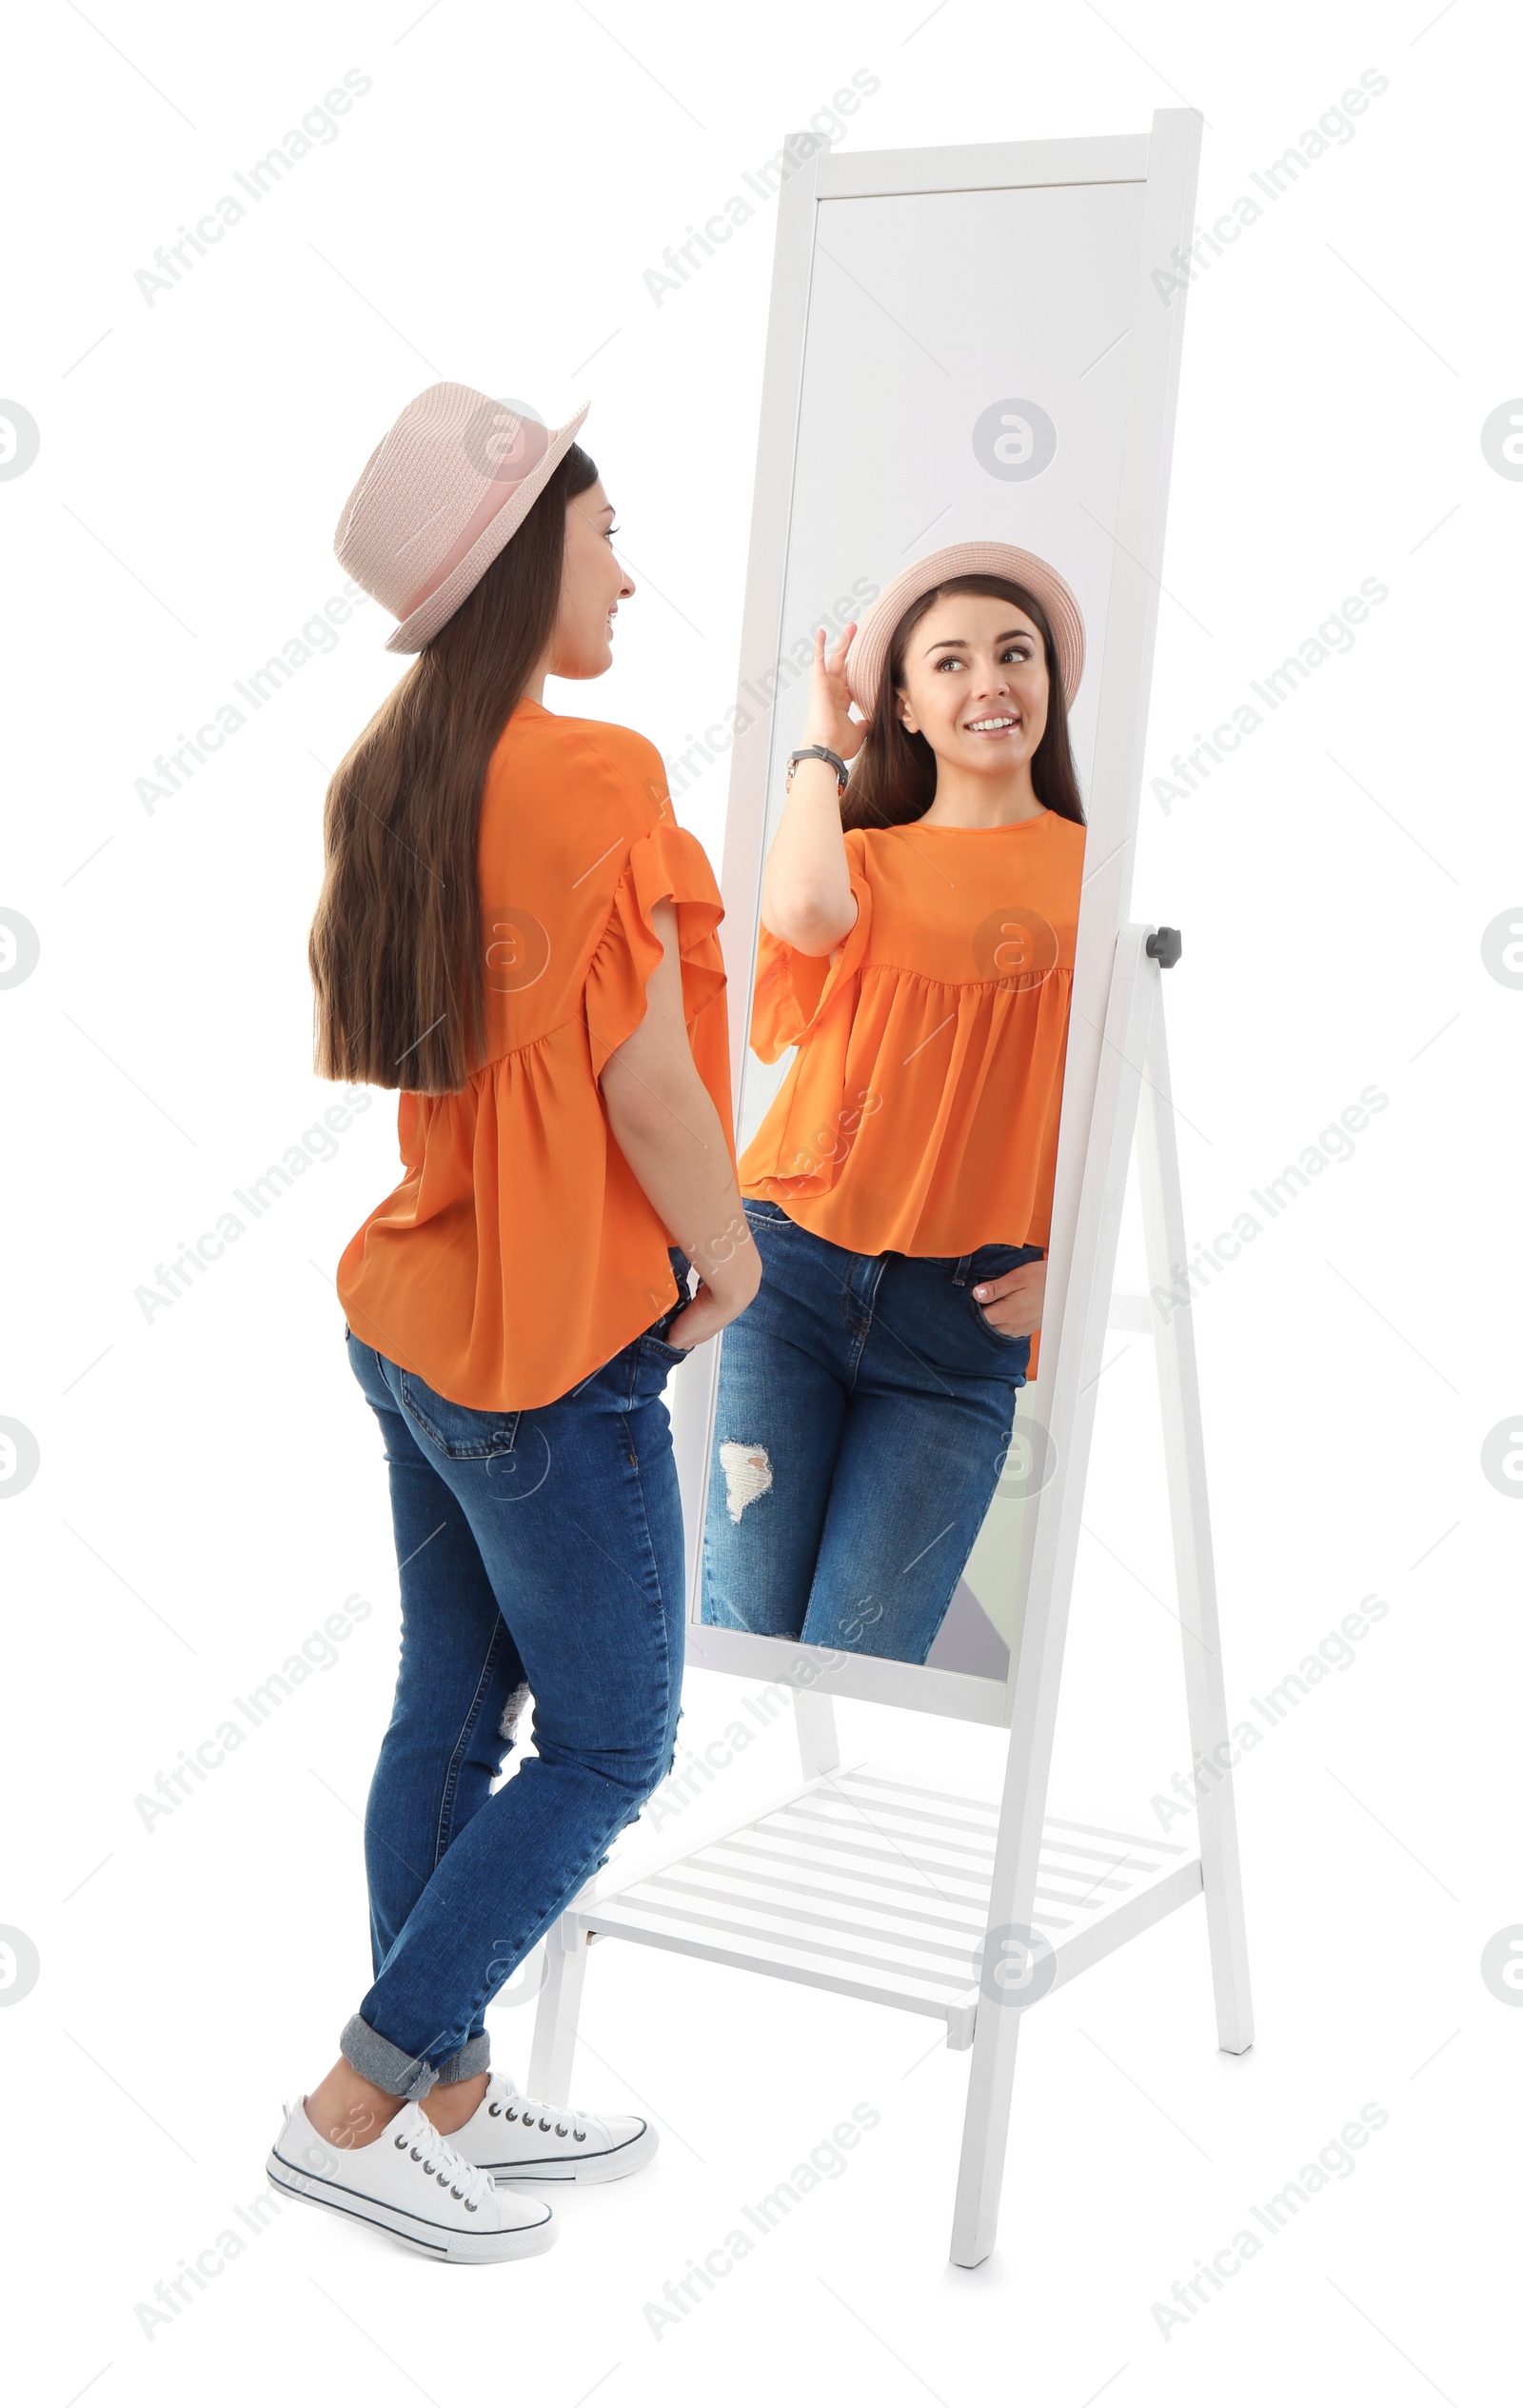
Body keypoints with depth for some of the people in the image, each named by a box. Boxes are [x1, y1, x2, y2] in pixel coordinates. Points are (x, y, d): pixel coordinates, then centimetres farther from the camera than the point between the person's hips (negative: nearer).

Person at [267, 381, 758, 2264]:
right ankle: (355, 2109, 13)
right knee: (608, 1742, 6)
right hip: (556, 1349, -8)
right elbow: (646, 1083, -18)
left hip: (414, 1316, 8)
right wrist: (726, 1251, 0)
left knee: (449, 1715, 16)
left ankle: (450, 2100, 30)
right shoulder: (593, 776, -18)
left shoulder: (394, 776, 6)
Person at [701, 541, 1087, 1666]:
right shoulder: (866, 857, 11)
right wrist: (823, 745, 3)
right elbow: (805, 911, -14)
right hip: (793, 1267, 1)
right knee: (744, 1628, 0)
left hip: (965, 1312, -1)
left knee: (857, 1662, -2)